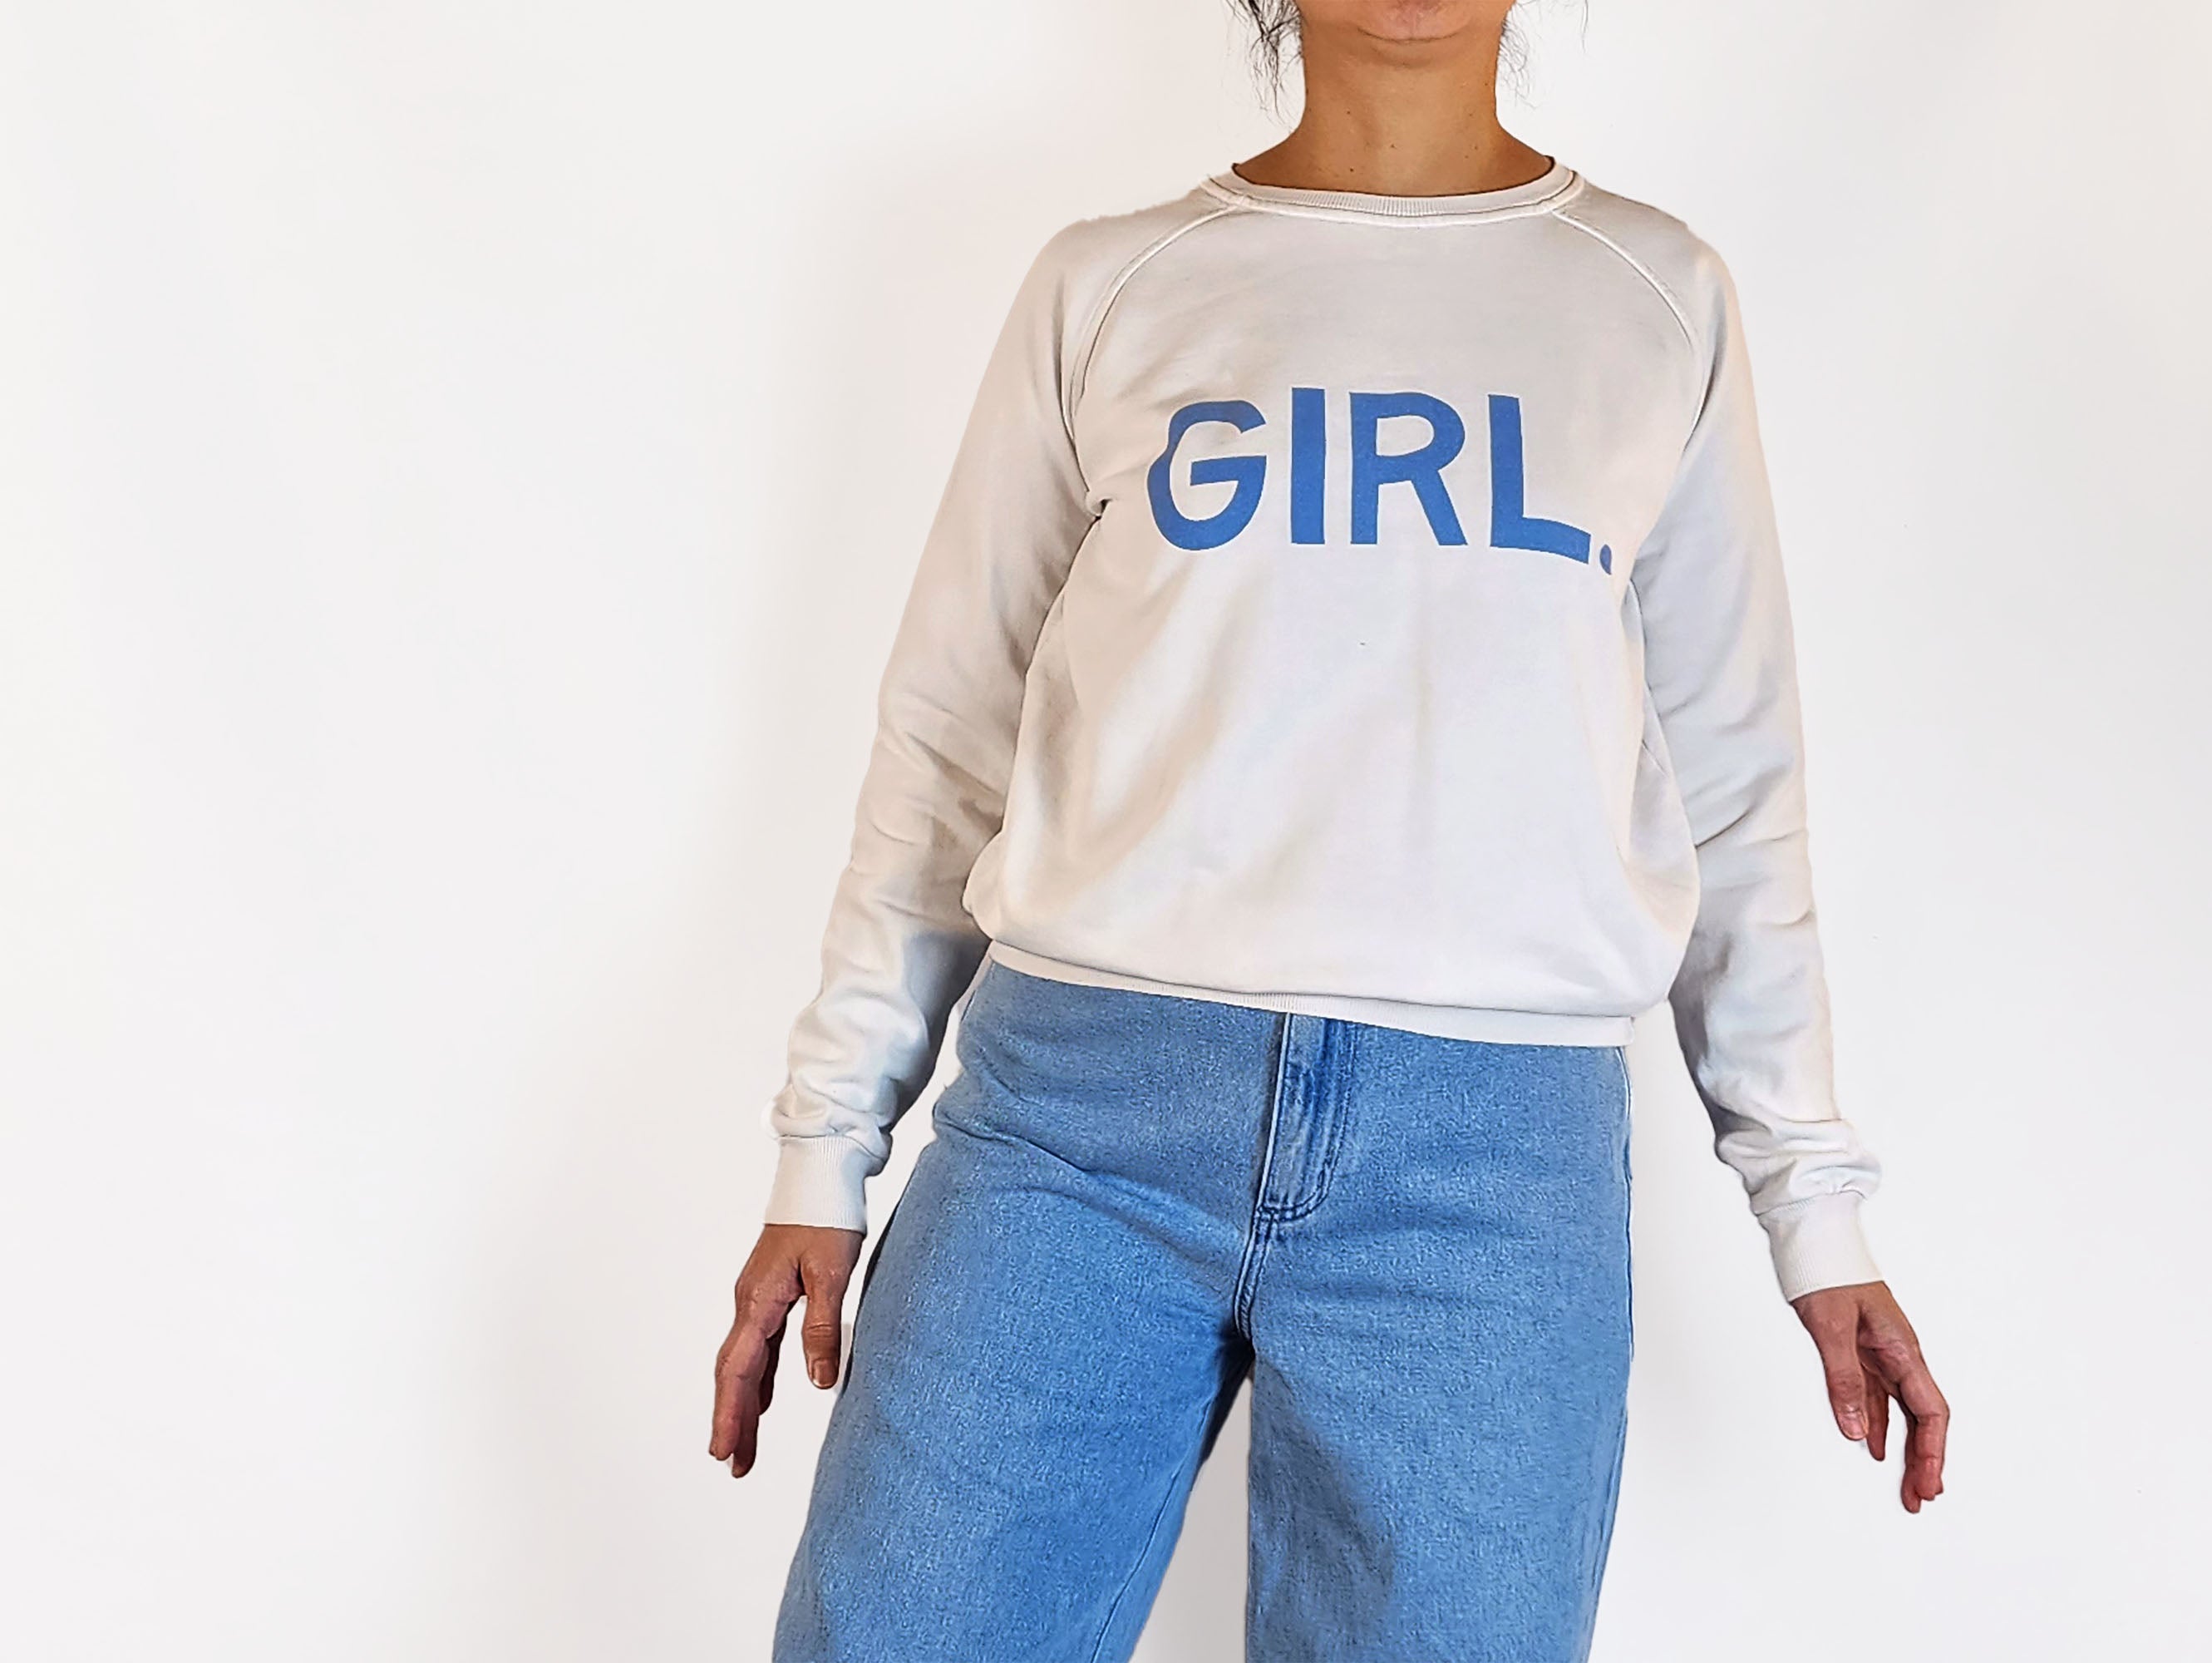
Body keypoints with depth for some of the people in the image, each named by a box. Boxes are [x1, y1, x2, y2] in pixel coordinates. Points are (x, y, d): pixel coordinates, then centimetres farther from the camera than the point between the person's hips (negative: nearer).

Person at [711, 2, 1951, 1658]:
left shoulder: (1661, 296, 12)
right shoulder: (1108, 285, 10)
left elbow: (1728, 779, 14)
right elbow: (949, 734, 10)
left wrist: (1814, 1198, 10)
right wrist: (826, 1146, 7)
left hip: (1495, 1148, 1)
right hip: (1081, 1099, 0)